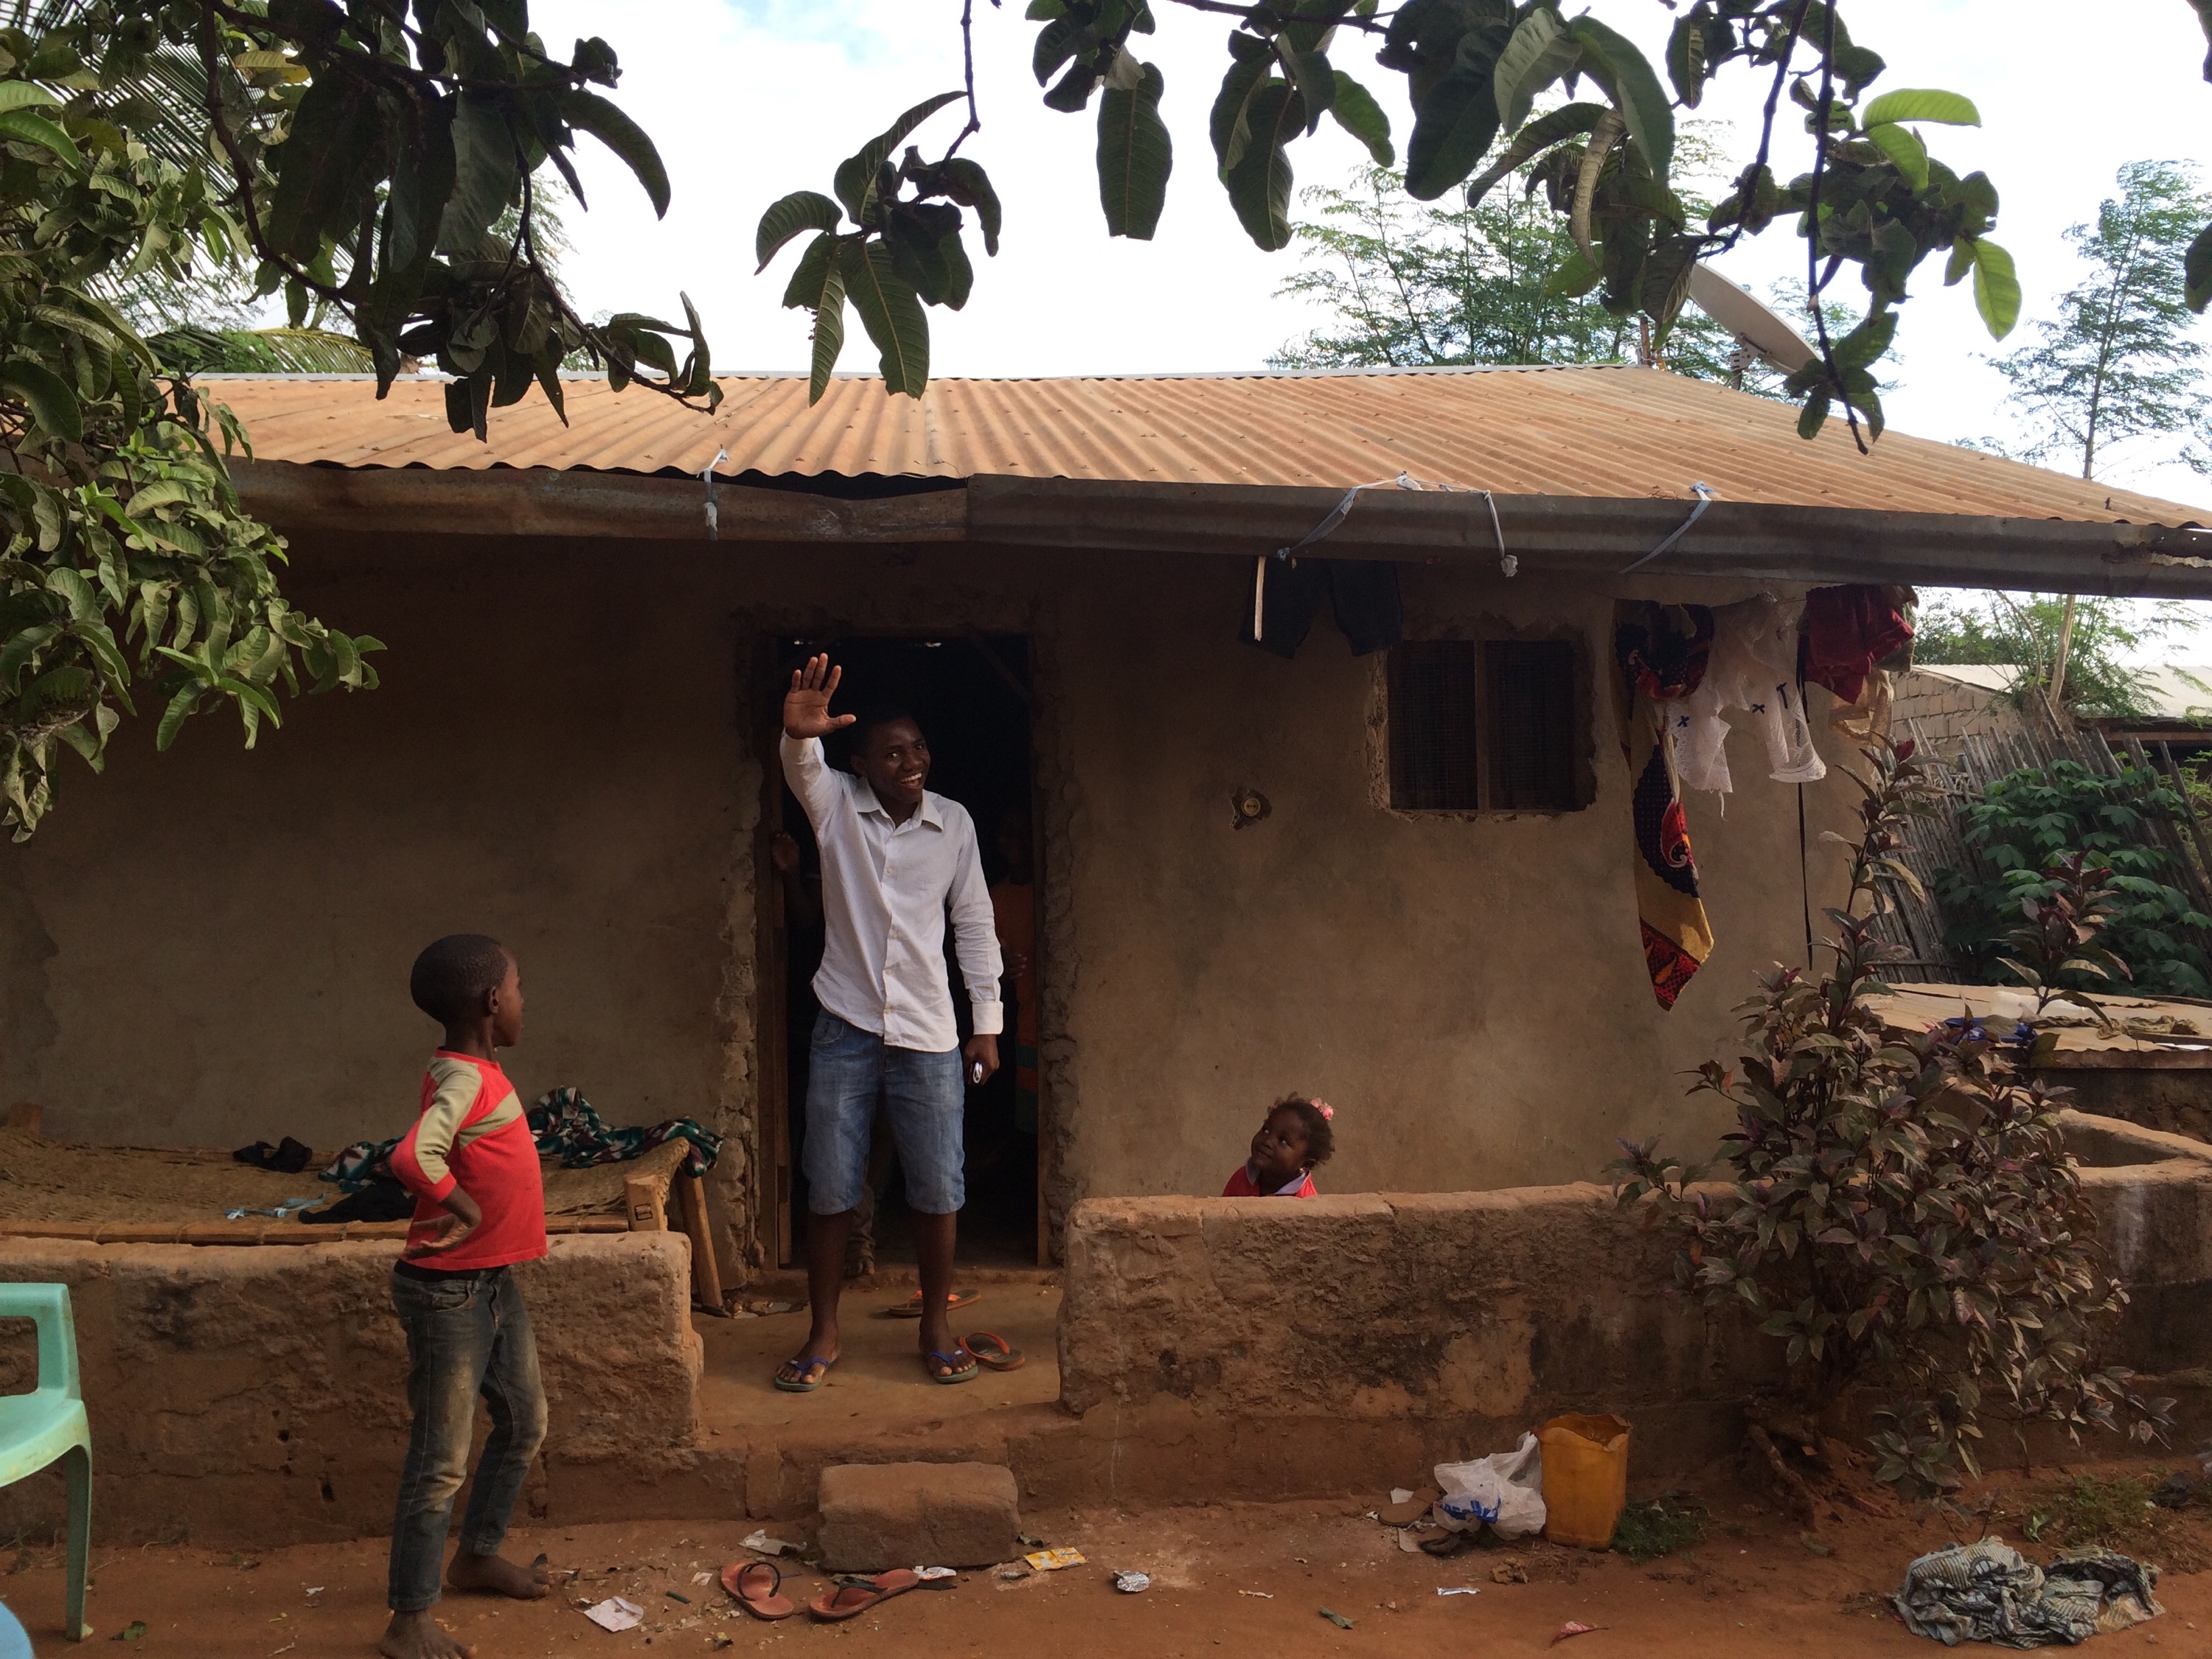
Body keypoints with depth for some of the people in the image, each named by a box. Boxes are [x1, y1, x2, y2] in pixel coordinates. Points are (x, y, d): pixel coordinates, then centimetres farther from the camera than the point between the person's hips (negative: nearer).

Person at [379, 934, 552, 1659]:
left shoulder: (475, 1070, 7)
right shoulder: (463, 1080, -22)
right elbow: (412, 1156, -39)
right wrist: (464, 1206, -23)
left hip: (494, 1282, 10)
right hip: (448, 1293, -10)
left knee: (524, 1424, 22)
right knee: (442, 1461, -2)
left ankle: (478, 1553, 40)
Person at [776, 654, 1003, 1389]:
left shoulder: (954, 823, 2)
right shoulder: (837, 804, -3)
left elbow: (974, 924, 7)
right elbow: (802, 770, -27)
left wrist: (987, 1022, 4)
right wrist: (800, 733, -51)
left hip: (929, 1034, 1)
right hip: (846, 1029, -1)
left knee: (938, 1190, 6)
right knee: (830, 1189, 4)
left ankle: (936, 1328, 23)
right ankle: (823, 1334, 19)